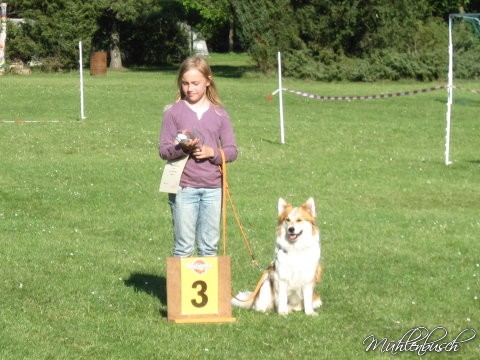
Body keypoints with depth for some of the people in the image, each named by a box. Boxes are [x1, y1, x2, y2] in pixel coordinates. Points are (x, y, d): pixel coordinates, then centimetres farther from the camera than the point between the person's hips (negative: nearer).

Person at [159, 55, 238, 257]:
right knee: (184, 247, 0)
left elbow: (232, 151, 6)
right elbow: (163, 150, -1)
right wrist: (182, 148, -21)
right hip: (184, 187, -2)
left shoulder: (219, 114, 8)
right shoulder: (174, 112, 2)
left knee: (209, 246, 8)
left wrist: (212, 152, -13)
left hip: (213, 188, 2)